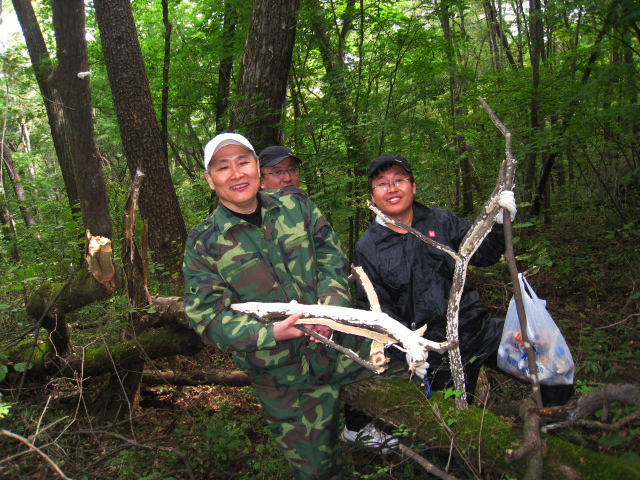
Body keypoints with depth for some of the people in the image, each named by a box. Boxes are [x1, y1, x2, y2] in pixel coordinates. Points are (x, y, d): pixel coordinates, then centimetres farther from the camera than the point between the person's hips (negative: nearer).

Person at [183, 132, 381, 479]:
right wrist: (270, 333, -26)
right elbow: (206, 316, -12)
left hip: (337, 340, 3)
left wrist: (332, 303, -21)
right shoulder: (203, 243, -7)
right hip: (281, 374, -2)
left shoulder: (295, 205, 0)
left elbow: (331, 254, -2)